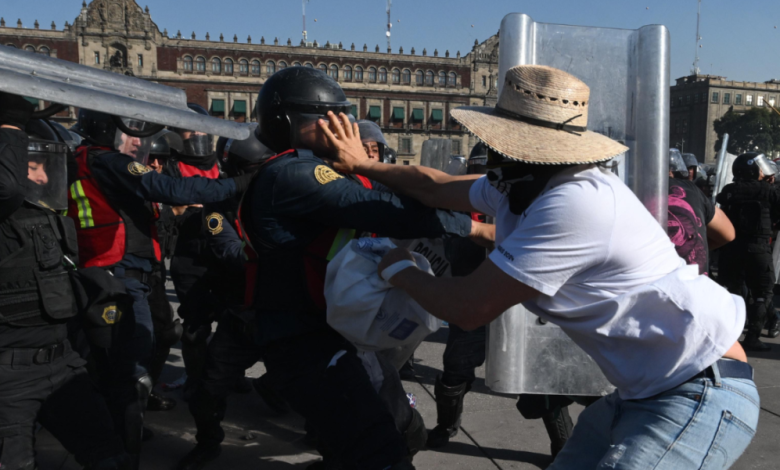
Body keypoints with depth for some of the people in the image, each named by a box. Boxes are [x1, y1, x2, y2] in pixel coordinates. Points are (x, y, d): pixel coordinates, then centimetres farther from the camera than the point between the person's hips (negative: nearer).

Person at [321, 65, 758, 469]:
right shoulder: (520, 187, 3)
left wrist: (400, 270, -3)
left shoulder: (573, 204, -27)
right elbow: (435, 187, 19)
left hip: (702, 395, -9)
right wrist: (361, 164, 26)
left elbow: (468, 308, -21)